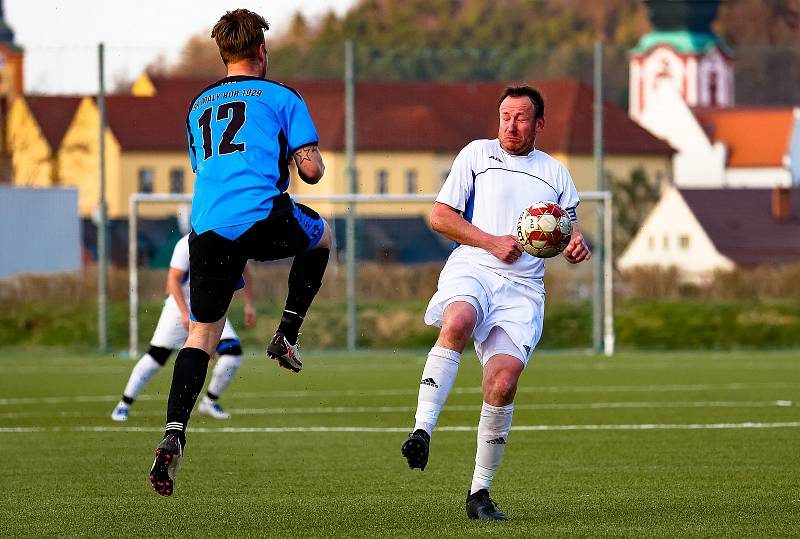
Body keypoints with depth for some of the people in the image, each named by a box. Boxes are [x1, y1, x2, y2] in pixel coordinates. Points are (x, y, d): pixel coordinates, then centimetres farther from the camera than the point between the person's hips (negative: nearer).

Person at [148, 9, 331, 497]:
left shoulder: (199, 106, 26)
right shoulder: (281, 97, 10)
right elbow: (311, 170, 5)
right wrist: (313, 161, 28)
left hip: (207, 230, 4)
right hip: (263, 216, -4)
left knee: (202, 332, 8)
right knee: (321, 234, 30)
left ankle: (174, 434, -12)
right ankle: (287, 336, 21)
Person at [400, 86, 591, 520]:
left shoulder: (555, 173, 20)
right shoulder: (477, 155, 11)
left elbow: (568, 231, 27)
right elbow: (440, 216, 7)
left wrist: (576, 245, 2)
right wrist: (492, 242, -4)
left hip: (523, 288, 2)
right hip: (472, 270, -2)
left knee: (503, 382, -17)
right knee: (457, 322, -39)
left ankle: (480, 492, -5)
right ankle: (422, 430, -40)